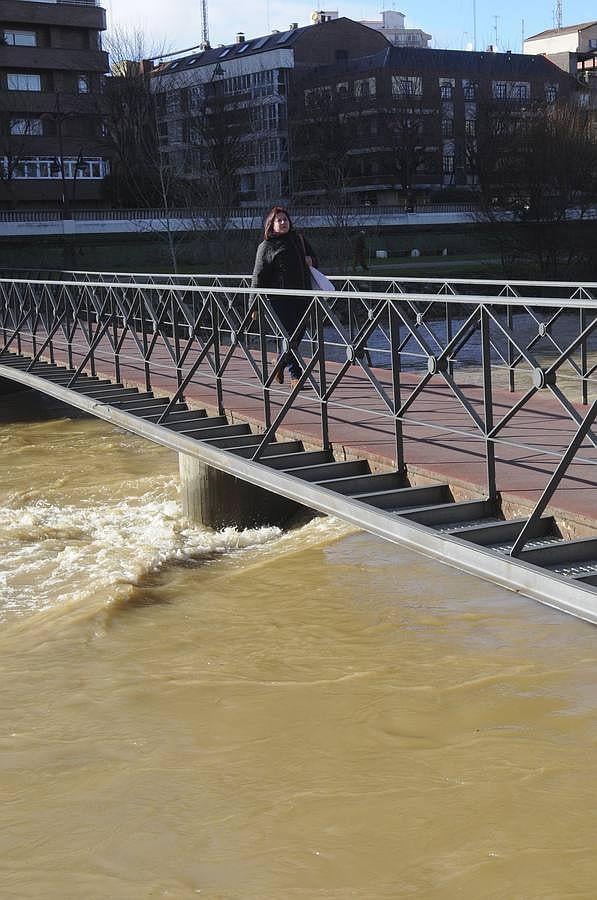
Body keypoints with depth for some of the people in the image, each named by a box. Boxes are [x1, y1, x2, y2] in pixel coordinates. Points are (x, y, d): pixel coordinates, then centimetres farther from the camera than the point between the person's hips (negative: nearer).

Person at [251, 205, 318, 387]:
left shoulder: (299, 240, 16)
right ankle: (296, 376, 0)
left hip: (302, 297, 6)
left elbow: (314, 259, 32)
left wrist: (310, 260, 5)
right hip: (280, 300, -5)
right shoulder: (265, 247, 1)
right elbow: (258, 277, -1)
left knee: (298, 335, 11)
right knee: (290, 336, -8)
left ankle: (281, 363, 34)